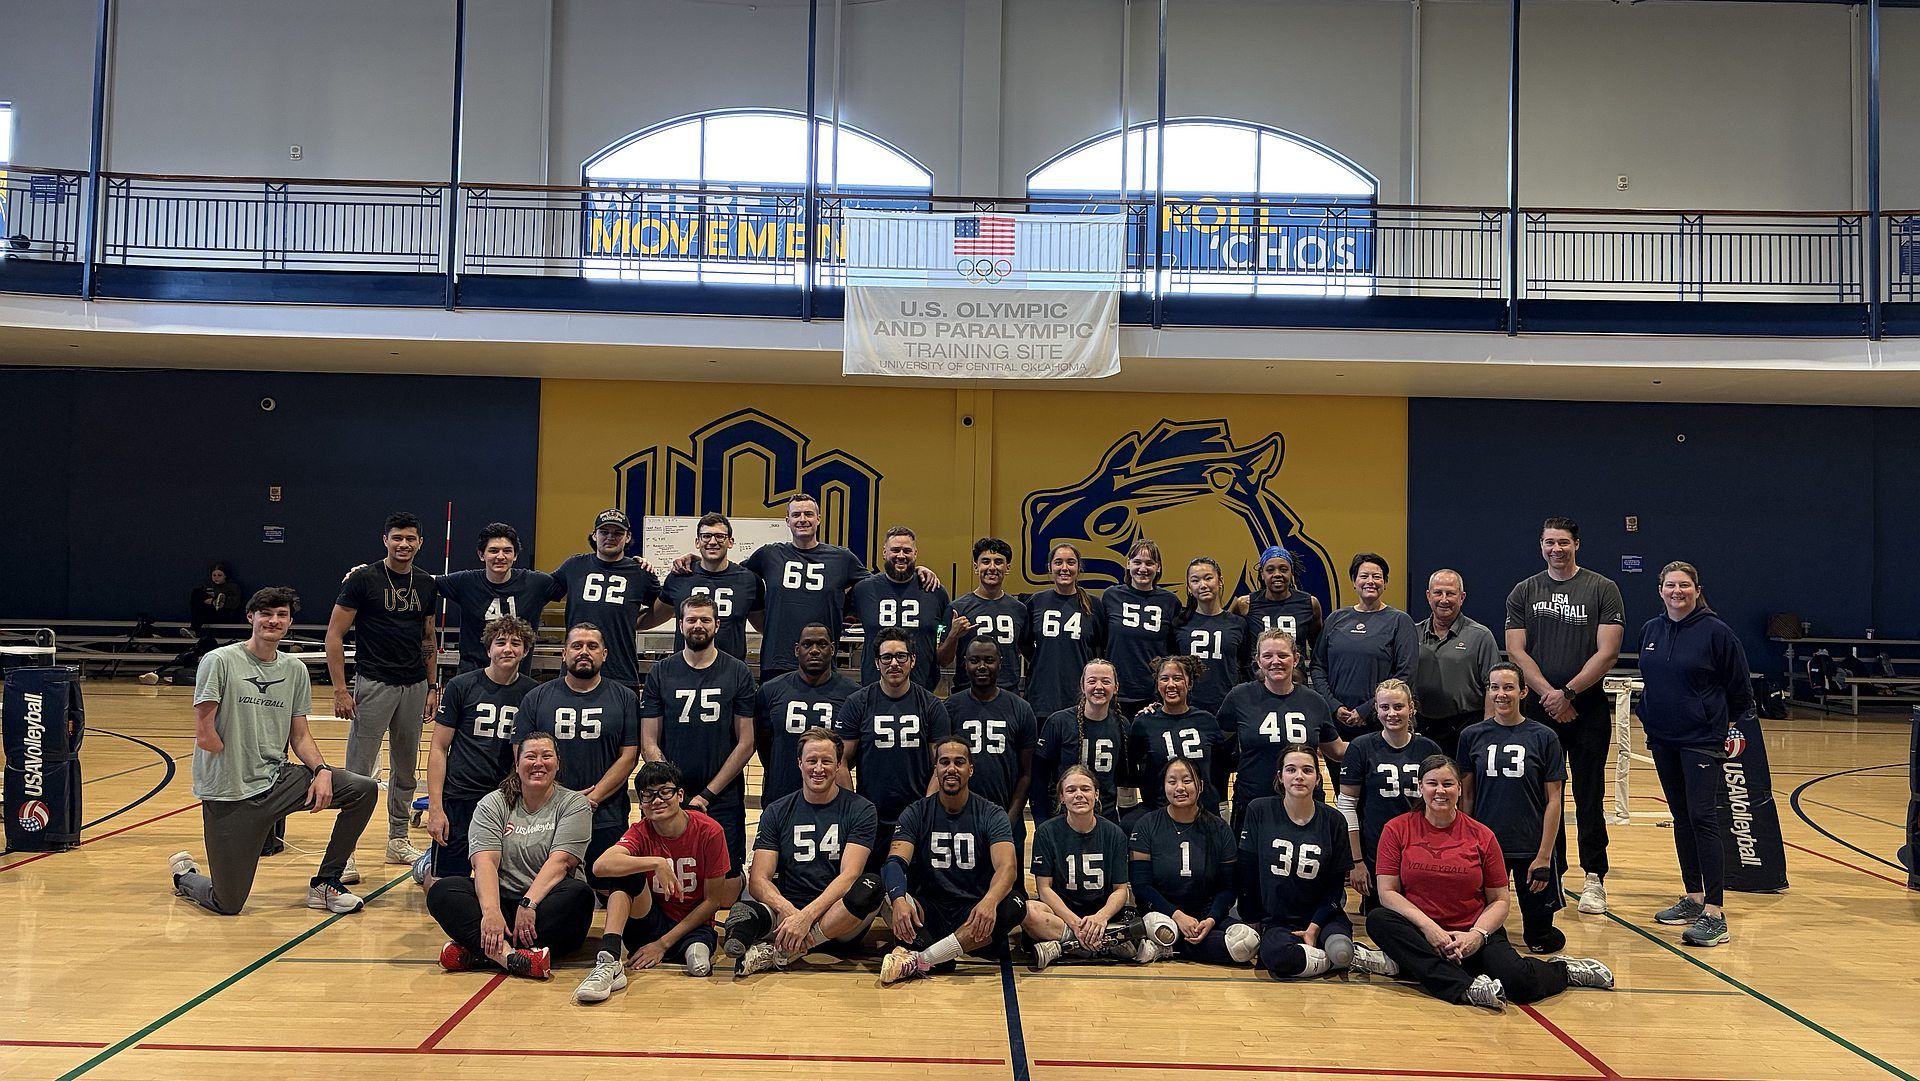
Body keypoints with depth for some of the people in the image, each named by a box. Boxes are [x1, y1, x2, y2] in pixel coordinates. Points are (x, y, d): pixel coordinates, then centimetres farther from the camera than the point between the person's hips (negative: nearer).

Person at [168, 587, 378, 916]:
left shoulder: (295, 669, 8)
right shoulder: (219, 661, -9)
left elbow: (300, 736, 10)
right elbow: (204, 736, -12)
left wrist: (321, 770, -7)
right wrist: (242, 767, -6)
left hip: (279, 779, 5)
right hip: (229, 794, -5)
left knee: (364, 789, -12)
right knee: (227, 906, -4)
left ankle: (325, 883, 4)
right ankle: (184, 874, 33)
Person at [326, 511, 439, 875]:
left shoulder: (426, 584, 8)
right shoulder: (363, 580, -7)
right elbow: (334, 635, -7)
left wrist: (432, 686, 12)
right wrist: (340, 690, -12)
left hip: (414, 686, 5)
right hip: (374, 684, -5)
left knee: (405, 770, 14)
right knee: (359, 774, -5)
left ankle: (398, 840, 27)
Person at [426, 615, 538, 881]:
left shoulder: (532, 692, 3)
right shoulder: (461, 686, -3)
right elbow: (438, 748, -1)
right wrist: (435, 808, -8)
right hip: (459, 799, -2)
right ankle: (428, 864, 29)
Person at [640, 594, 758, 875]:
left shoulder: (738, 673, 1)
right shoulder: (661, 673, 4)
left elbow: (746, 742, -2)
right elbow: (649, 743, 2)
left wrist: (707, 794, -9)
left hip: (724, 802, -1)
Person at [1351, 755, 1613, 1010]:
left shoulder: (1481, 836, 5)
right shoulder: (1397, 830, 2)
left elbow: (1499, 901, 7)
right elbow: (1387, 891, -3)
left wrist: (1477, 935, -12)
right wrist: (1427, 925, -17)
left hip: (1472, 935, 0)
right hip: (1420, 933, 1)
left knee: (1519, 982, -29)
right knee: (1377, 920, -32)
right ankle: (1466, 988, -34)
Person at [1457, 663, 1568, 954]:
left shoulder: (1543, 737, -3)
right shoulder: (1472, 736, 1)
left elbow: (1554, 800, -3)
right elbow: (1466, 796, 6)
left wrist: (1544, 855, -7)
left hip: (1531, 849, -1)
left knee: (1539, 936, 4)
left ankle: (1536, 935, 33)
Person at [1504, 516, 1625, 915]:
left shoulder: (1603, 590, 1)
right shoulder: (1524, 593, 8)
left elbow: (1607, 652, -6)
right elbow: (1515, 651, 1)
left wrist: (1568, 693, -13)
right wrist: (1548, 693, -11)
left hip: (1588, 708, -2)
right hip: (1539, 708, 2)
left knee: (1589, 796, 1)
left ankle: (1594, 879, 6)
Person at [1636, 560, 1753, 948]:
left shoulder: (1715, 631, -8)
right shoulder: (1650, 630, 8)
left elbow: (1740, 688, -1)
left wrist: (1733, 727, -1)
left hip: (1701, 740, -6)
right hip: (1663, 740, 6)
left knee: (1702, 818, -11)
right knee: (1681, 818, 12)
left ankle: (1714, 914, -11)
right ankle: (1693, 898, 22)